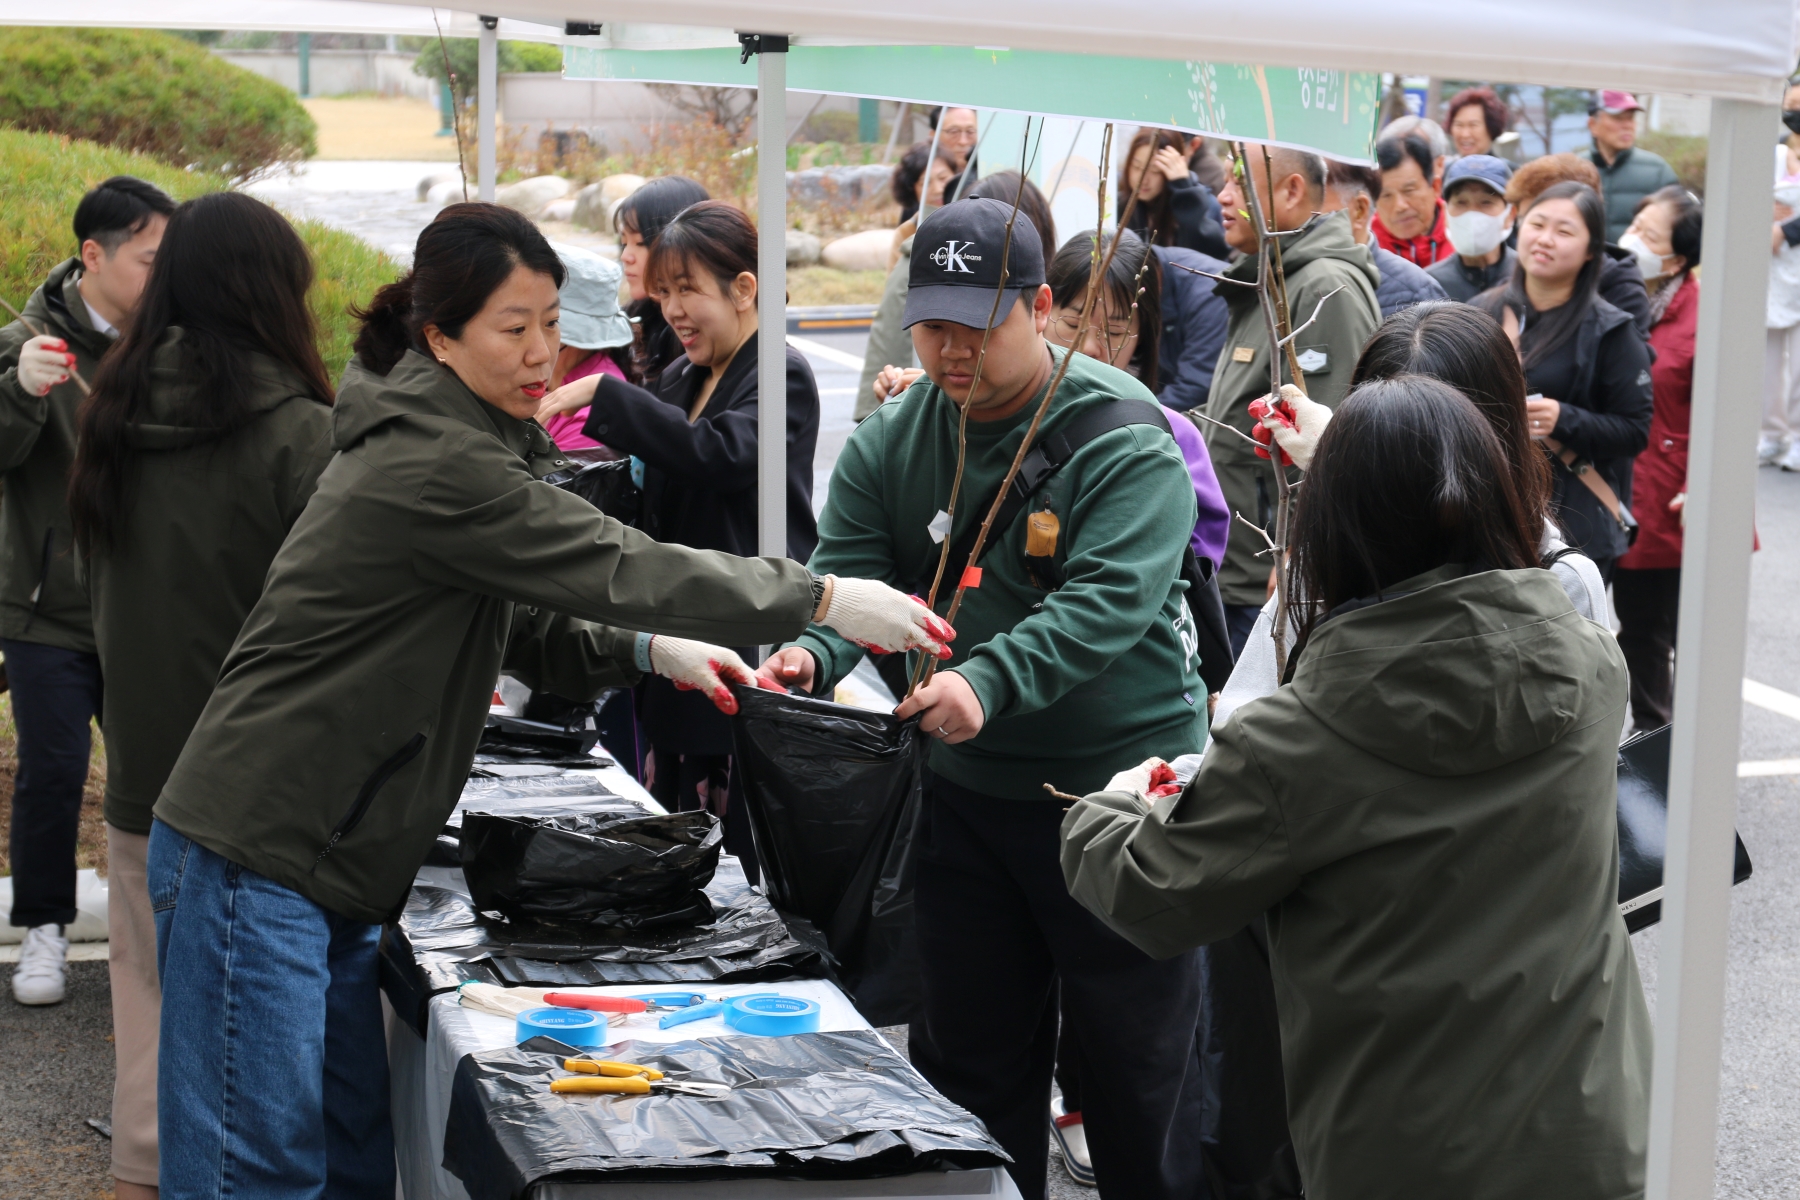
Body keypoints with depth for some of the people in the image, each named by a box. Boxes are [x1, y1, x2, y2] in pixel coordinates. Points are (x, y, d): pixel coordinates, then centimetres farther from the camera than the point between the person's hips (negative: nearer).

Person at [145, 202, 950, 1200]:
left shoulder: (455, 445, 14)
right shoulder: (433, 466, -18)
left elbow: (517, 622, 23)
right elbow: (617, 566, -20)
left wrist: (645, 651, 9)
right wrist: (825, 601, -14)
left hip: (331, 861, 10)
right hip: (255, 855, -10)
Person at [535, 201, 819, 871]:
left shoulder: (781, 377, -8)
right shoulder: (681, 380, 17)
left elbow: (720, 454, -28)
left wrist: (601, 394, -25)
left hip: (753, 661, -9)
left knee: (743, 860, -7)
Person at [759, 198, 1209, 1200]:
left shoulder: (1122, 435, -15)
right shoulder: (893, 440, 4)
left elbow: (1109, 602, -26)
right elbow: (849, 571, -3)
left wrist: (988, 680, -41)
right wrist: (811, 650, -26)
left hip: (1121, 782, -5)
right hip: (966, 789, 5)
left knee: (1143, 1072, 5)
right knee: (971, 1061, 15)